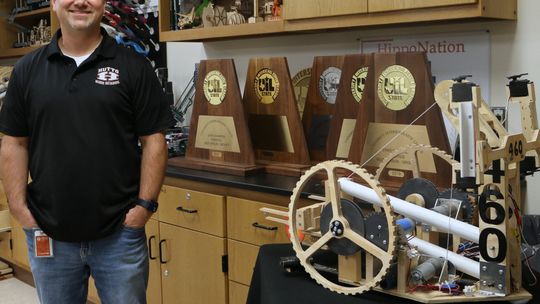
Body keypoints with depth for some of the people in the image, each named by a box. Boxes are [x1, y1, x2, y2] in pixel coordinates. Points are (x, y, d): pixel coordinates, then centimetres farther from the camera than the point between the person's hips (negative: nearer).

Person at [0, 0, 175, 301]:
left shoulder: (134, 66, -2)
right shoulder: (28, 69, 5)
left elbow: (154, 141, -3)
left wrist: (145, 205, -9)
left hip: (120, 232, -2)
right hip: (48, 234, 2)